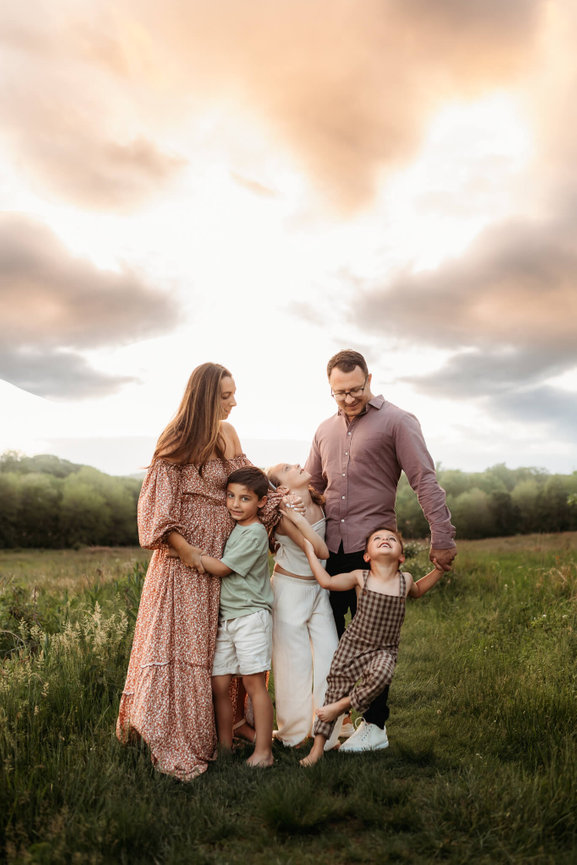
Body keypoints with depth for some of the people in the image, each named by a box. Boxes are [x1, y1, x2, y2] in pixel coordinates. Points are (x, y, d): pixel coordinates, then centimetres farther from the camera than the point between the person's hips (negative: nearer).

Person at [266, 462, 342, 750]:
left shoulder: (319, 503, -3)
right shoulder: (284, 516, -21)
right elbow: (321, 551, -27)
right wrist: (295, 515, -31)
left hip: (318, 589, 6)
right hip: (289, 589, -6)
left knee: (329, 656, 6)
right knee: (294, 661, 5)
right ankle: (294, 733, 21)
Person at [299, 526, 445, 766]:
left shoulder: (405, 580, 2)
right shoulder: (360, 578, -4)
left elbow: (417, 591, 26)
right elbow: (327, 581, 3)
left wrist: (438, 571, 16)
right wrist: (309, 550, 4)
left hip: (384, 650, 0)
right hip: (353, 645, 0)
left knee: (382, 674, -31)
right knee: (336, 688, -3)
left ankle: (342, 705, -10)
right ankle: (318, 745, 11)